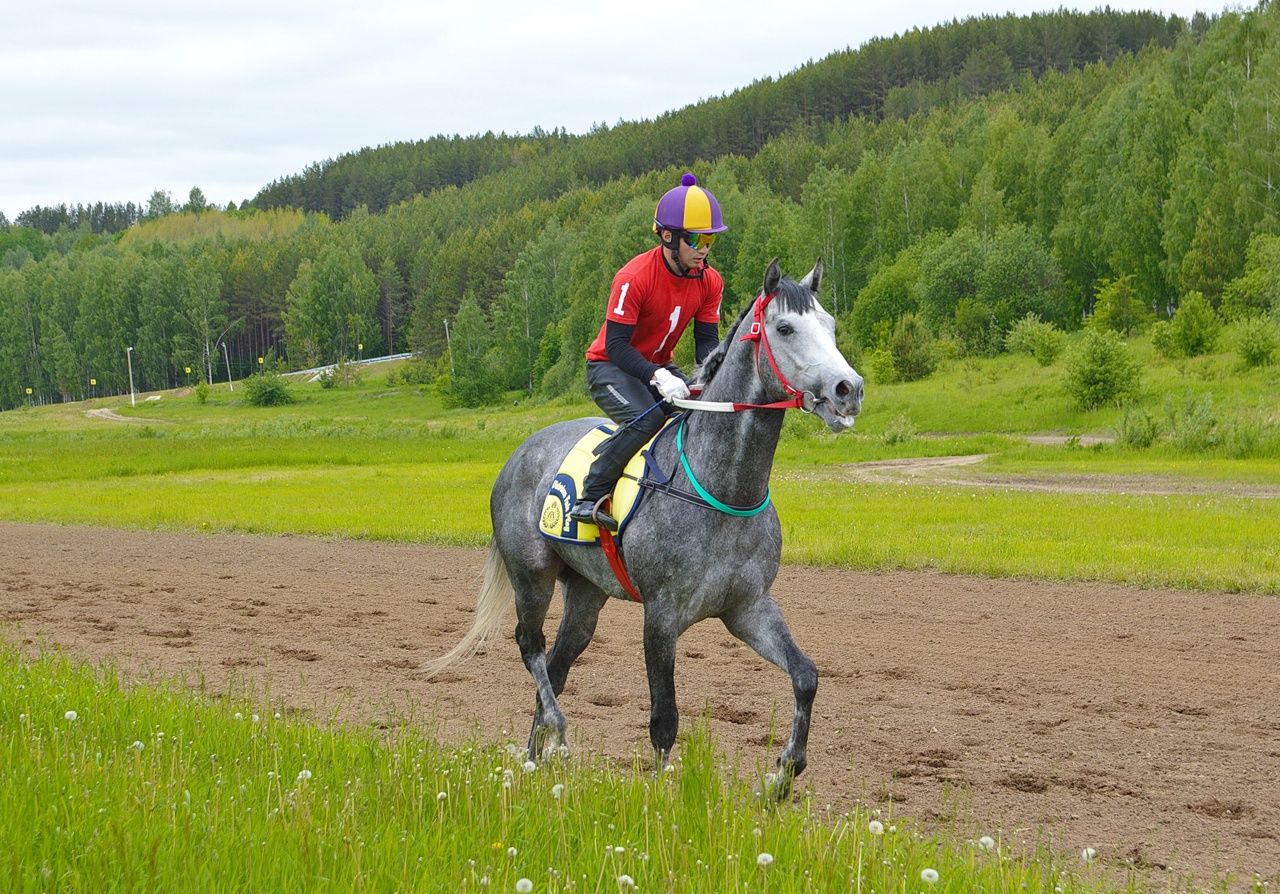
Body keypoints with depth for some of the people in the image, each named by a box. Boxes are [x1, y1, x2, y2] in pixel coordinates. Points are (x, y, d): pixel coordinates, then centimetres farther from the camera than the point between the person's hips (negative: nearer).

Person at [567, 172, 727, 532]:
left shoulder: (709, 281, -6)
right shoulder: (634, 277, -25)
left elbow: (706, 340, -3)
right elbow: (616, 345, -25)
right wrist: (657, 377, -40)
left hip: (660, 368, 6)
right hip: (609, 367, -6)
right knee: (646, 418, -34)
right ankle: (590, 498, -28)